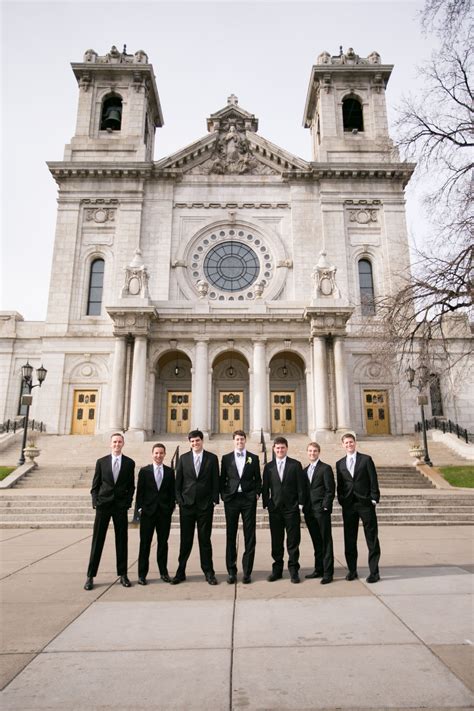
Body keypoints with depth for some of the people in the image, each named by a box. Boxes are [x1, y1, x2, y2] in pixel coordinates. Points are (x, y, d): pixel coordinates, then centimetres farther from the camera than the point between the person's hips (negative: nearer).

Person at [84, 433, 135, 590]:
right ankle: (90, 576, 12)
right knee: (97, 540, 3)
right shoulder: (101, 462, 6)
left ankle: (123, 574, 15)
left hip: (121, 506, 0)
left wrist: (128, 502, -4)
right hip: (103, 505, 0)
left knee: (122, 540, 5)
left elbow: (131, 486, 7)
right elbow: (95, 485, 7)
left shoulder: (129, 463, 5)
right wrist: (95, 502, -4)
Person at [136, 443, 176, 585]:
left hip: (165, 512, 1)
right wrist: (140, 508, -5)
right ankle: (142, 574, 12)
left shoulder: (170, 472, 6)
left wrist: (171, 507, -1)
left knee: (163, 542, 9)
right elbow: (140, 491, 1)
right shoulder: (144, 471, 3)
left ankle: (163, 572, 20)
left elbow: (172, 492, 7)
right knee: (145, 543, 3)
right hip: (148, 512, -1)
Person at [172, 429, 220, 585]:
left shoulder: (212, 458, 2)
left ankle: (208, 572, 17)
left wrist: (214, 500, -4)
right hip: (186, 504, 1)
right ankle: (181, 572, 19)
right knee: (185, 540, 7)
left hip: (205, 505, -1)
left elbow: (215, 482, 2)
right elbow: (178, 482, 6)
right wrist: (179, 500, -1)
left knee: (205, 540, 6)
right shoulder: (183, 458, 5)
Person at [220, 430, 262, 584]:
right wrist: (223, 495, -2)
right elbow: (222, 479, 8)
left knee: (249, 536, 2)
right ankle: (231, 571, 15)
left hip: (248, 499, 0)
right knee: (230, 536, 5)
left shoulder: (253, 458, 8)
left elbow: (258, 479, 10)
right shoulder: (226, 458, 7)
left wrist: (257, 493, -2)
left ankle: (247, 571, 12)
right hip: (231, 499, 0)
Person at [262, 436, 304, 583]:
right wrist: (266, 504, 0)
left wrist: (300, 503, -5)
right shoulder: (268, 466, 7)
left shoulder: (295, 465, 2)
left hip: (292, 508, -2)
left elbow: (300, 486, 0)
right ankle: (277, 570, 19)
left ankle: (293, 570, 14)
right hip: (274, 508, 2)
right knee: (276, 541, 8)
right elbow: (265, 487, 7)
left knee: (293, 541, 3)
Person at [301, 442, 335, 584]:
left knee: (326, 541, 0)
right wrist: (304, 506, 8)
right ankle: (319, 569, 19)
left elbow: (330, 490, -8)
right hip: (309, 511, 6)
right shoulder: (305, 470, 15)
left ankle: (328, 572, 4)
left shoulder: (325, 468, -4)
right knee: (316, 542, 11)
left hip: (322, 510, -6)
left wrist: (325, 507, -13)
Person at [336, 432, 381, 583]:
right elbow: (339, 485, 11)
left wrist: (374, 499, -7)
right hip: (348, 505, 3)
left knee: (372, 539, 2)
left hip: (365, 504, -3)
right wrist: (341, 501, 2)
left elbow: (373, 480, -2)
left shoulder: (366, 459, 1)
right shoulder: (340, 464, 10)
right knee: (349, 540, 8)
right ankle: (352, 570, 19)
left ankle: (374, 572, 11)